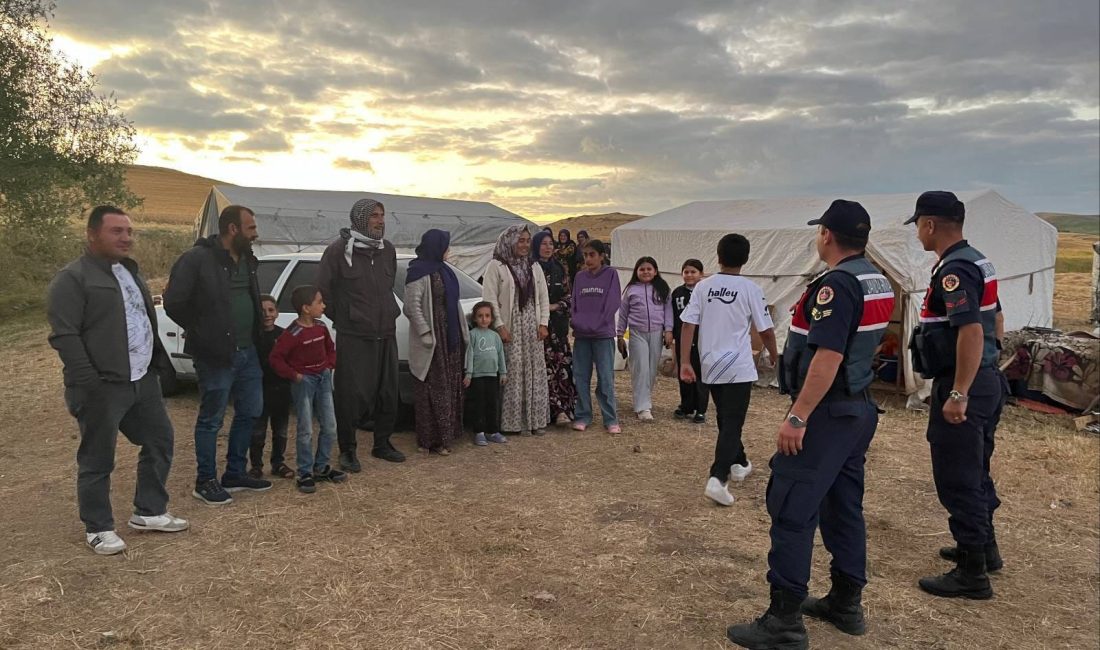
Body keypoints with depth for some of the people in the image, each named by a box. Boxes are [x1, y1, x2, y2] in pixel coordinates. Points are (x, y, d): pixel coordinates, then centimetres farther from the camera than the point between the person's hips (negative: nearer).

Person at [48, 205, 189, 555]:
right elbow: (64, 336, -17)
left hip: (143, 380, 9)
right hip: (103, 387, -8)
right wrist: (88, 383, -22)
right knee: (97, 459, 3)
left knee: (159, 441, 14)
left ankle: (149, 512, 27)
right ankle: (98, 528, 17)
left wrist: (156, 364, 17)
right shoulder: (72, 278, -11)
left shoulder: (130, 271, 17)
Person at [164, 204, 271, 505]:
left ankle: (234, 474, 28)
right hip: (215, 355, -8)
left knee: (250, 412, 14)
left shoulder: (247, 260, 9)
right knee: (211, 419, 4)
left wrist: (253, 333, 11)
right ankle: (205, 482, 18)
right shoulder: (197, 259, -15)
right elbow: (174, 303, -14)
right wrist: (202, 333, -6)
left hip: (247, 351, 8)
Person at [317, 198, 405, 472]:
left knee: (388, 393, 11)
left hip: (385, 335, 6)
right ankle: (348, 450, 12)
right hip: (353, 337, -5)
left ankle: (382, 444, 27)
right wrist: (340, 318, 3)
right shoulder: (339, 250, -8)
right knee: (351, 395, -3)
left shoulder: (388, 250, 9)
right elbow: (322, 289, -3)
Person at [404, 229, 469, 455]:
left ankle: (444, 434, 22)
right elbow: (413, 307, -16)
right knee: (433, 390, -3)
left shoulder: (442, 270, 13)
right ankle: (432, 439, 4)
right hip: (432, 338, -8)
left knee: (449, 387, 12)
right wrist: (426, 333, -20)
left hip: (449, 336, 8)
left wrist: (462, 330, 14)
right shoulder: (419, 273, -12)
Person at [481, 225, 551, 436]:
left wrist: (543, 323, 3)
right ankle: (514, 421, 1)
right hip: (510, 327, -5)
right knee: (512, 375, -6)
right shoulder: (496, 266, -3)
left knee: (535, 373, 5)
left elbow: (543, 297, 14)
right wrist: (499, 326, -14)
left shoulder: (534, 267, 15)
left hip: (532, 327, 5)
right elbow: (490, 298, -8)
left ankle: (535, 419, 13)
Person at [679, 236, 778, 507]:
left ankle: (738, 464, 37)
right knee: (732, 424, -4)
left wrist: (685, 362, -1)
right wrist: (773, 355, 16)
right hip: (738, 367, -4)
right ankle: (717, 478, -18)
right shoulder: (750, 289, -7)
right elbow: (765, 330, -3)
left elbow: (688, 324, -5)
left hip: (710, 365, 4)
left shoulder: (703, 286, 0)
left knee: (725, 419, 20)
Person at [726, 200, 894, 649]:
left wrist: (797, 417, -24)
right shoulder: (879, 282, 11)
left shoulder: (837, 284, -19)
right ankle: (846, 604, 28)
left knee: (792, 511, -5)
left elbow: (828, 357, -26)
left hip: (827, 413, -10)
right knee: (844, 506, 17)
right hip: (860, 409, 10)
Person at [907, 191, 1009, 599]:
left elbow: (972, 331, -28)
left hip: (964, 386, -10)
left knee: (957, 479, -2)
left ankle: (972, 574, 7)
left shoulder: (954, 270, -20)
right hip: (987, 380, 10)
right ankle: (984, 548, 37)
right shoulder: (977, 261, 12)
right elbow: (993, 322, 21)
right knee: (975, 471, 23)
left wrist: (958, 394, -27)